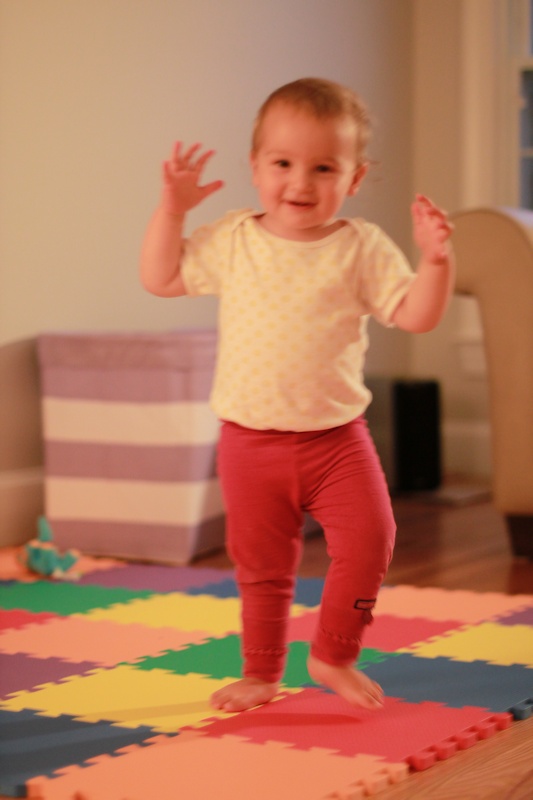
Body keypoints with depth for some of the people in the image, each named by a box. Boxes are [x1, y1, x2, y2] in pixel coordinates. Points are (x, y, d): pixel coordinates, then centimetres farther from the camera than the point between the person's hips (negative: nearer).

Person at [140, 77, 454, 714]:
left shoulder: (361, 248, -3)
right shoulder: (230, 242, 1)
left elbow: (414, 315, -7)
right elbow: (159, 279, 7)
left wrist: (435, 260, -22)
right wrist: (172, 209, -2)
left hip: (336, 435, -1)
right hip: (250, 440, 1)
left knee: (368, 537, -12)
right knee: (260, 564, 9)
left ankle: (333, 655, 9)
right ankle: (262, 671, 27)